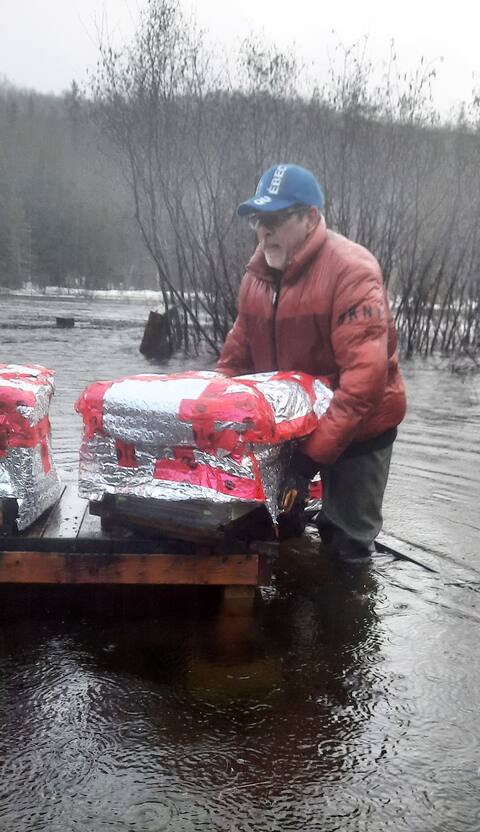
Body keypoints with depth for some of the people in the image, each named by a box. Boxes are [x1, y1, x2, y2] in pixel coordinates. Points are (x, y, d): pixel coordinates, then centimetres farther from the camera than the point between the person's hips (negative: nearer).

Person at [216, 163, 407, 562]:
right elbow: (238, 353, 8)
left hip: (356, 428, -6)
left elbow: (365, 375, -33)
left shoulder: (351, 271, -25)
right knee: (278, 526, 17)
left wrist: (313, 453, -36)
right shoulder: (258, 273, -1)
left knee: (347, 543, 5)